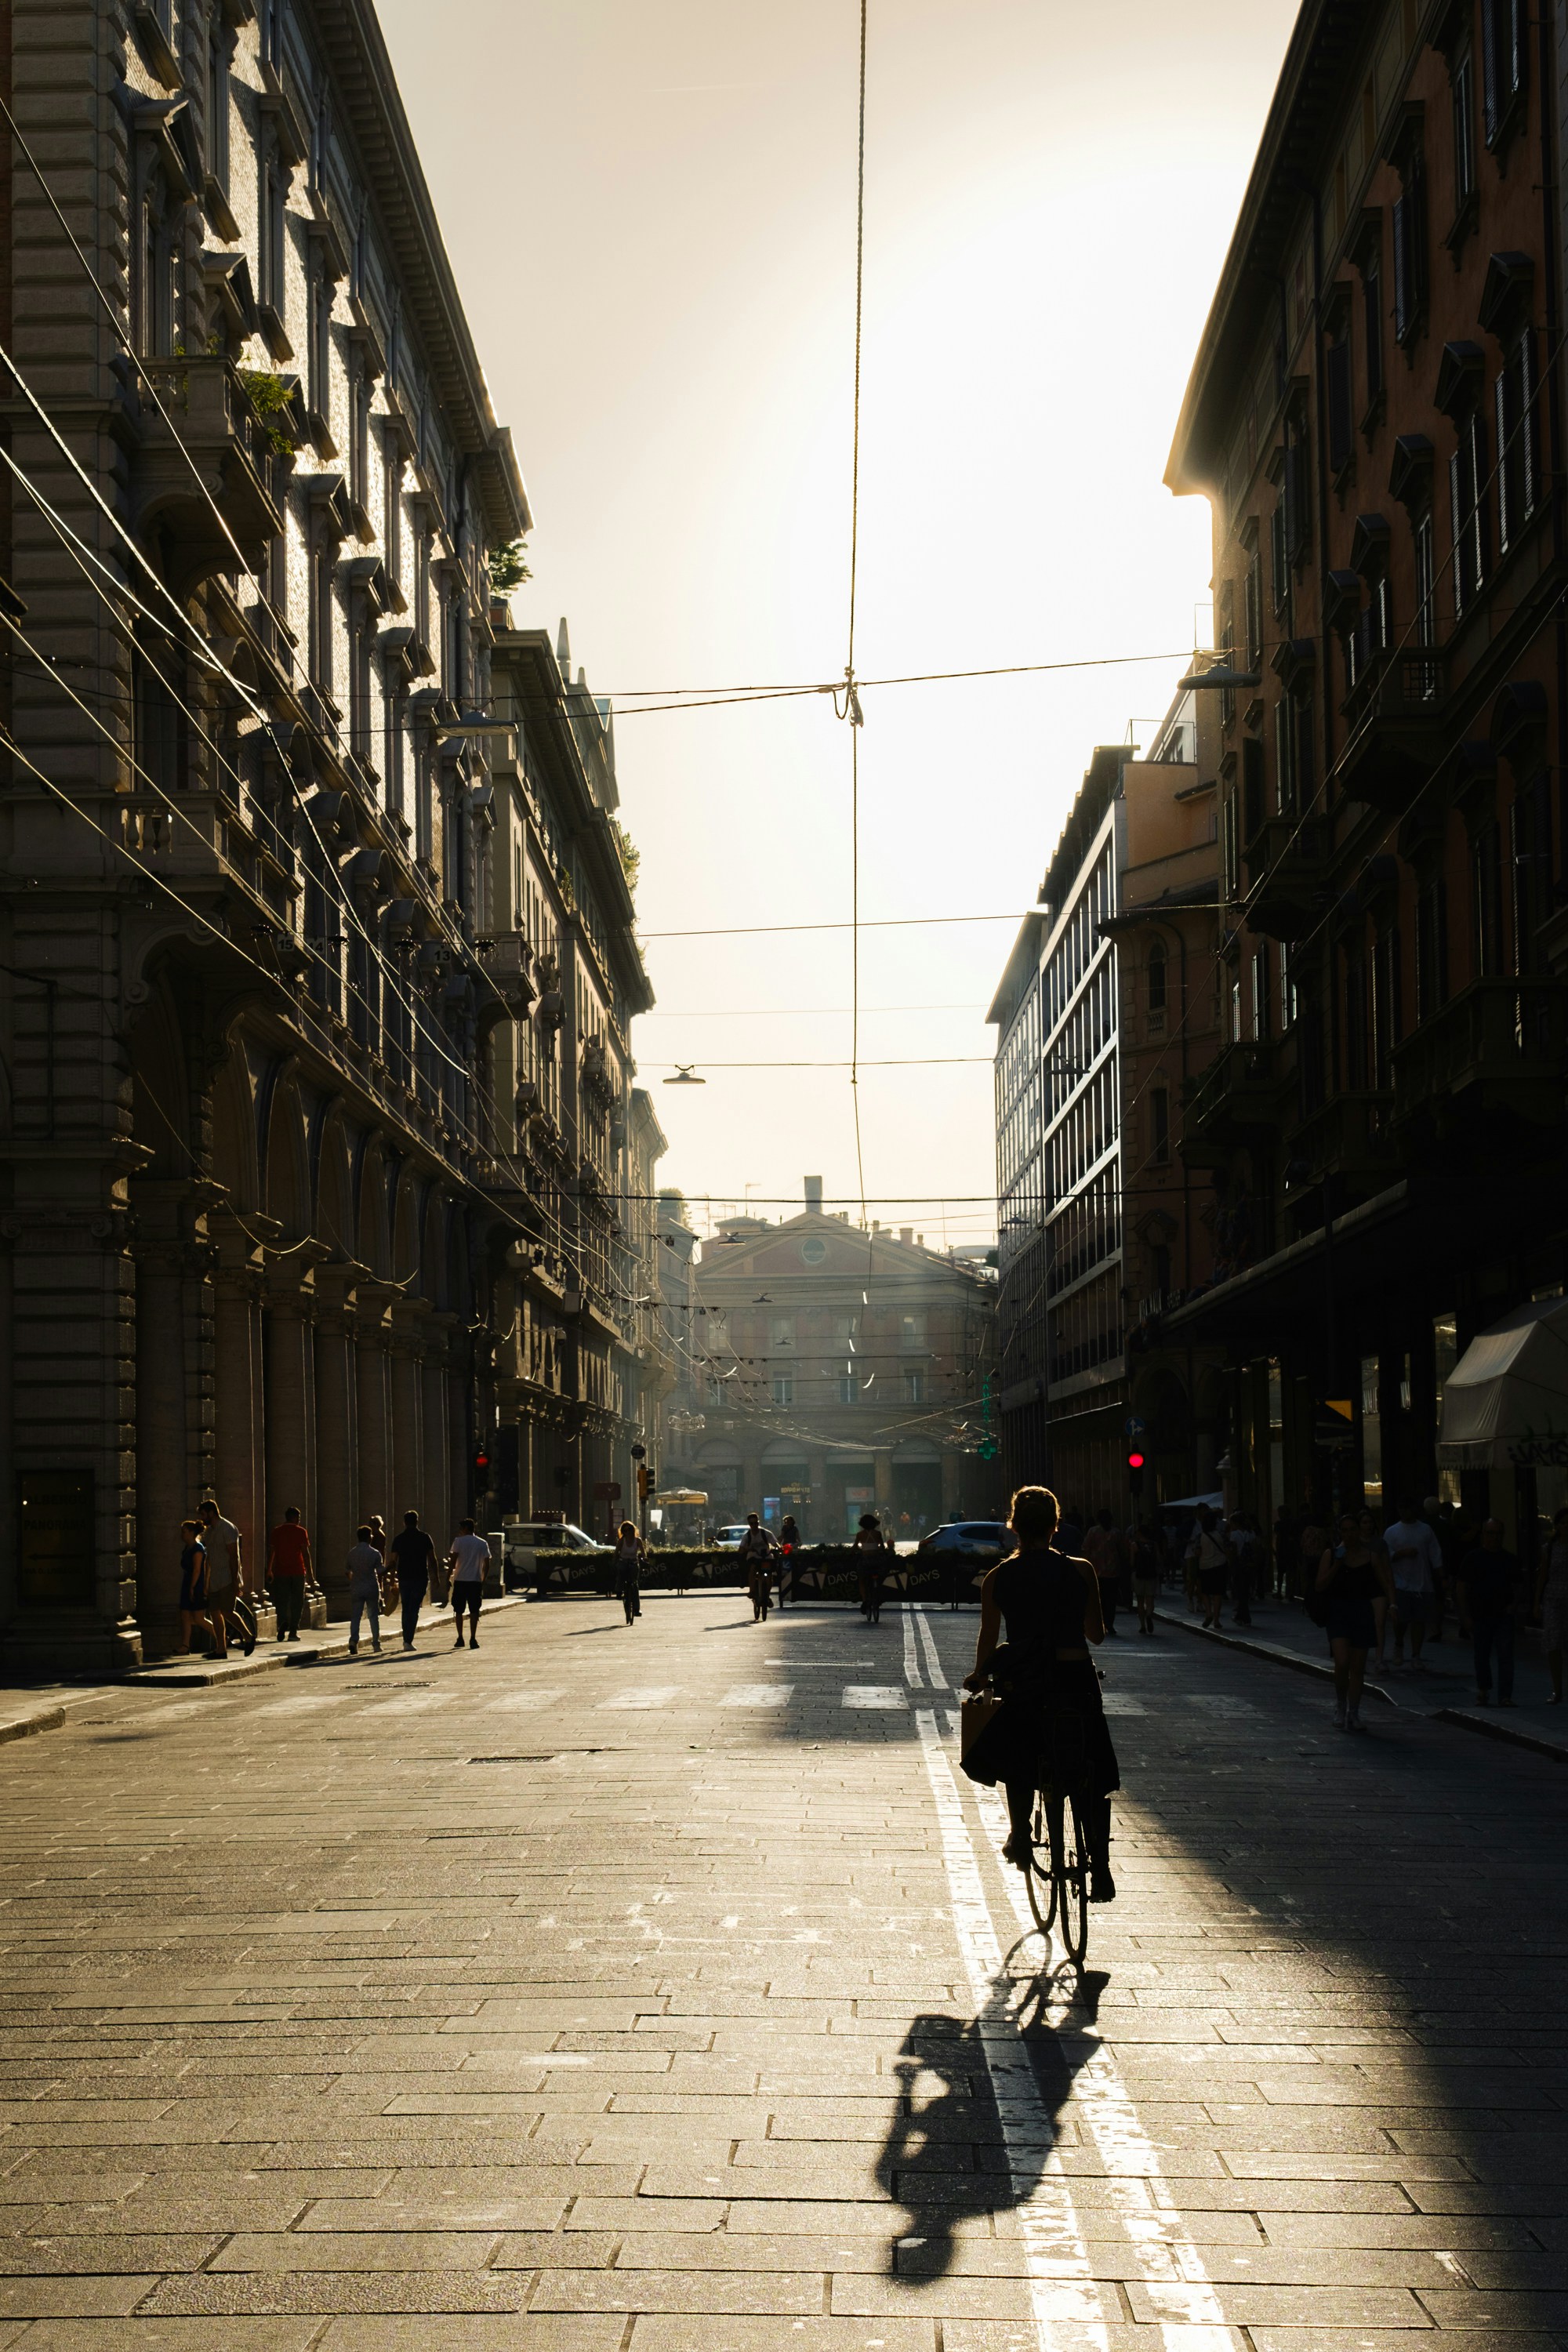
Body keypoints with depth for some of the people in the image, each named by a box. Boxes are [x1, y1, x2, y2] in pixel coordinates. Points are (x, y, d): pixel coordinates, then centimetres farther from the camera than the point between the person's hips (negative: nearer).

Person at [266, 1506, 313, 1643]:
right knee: (296, 1603, 7)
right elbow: (305, 1552, -6)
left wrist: (269, 1571, 10)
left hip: (281, 1571, 1)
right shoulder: (301, 1532, -2)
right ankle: (293, 1631, 4)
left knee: (281, 1601, 6)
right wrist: (310, 1570, 0)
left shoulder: (276, 1532, 5)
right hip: (298, 1571, -1)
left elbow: (271, 1551, 4)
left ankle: (283, 1622, -21)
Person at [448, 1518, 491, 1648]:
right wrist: (483, 1580, 12)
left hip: (460, 1580, -2)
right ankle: (473, 1639, -7)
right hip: (476, 1581, 2)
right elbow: (487, 1564, 5)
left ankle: (460, 1639, 8)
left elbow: (453, 1562, -9)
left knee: (458, 1611, 9)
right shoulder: (483, 1543, 7)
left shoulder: (459, 1541, -2)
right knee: (474, 1611, 1)